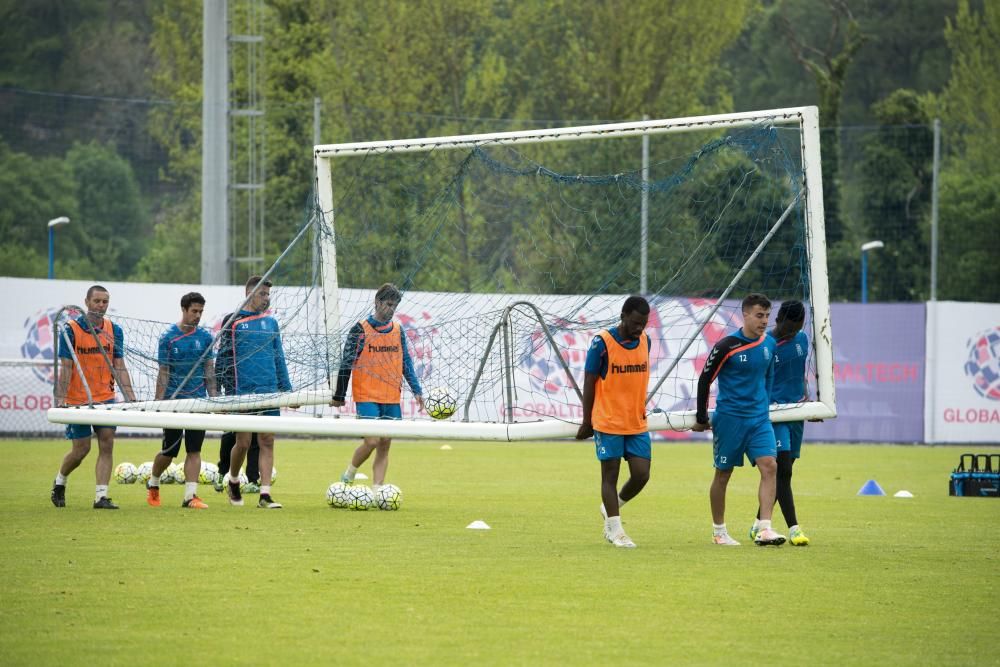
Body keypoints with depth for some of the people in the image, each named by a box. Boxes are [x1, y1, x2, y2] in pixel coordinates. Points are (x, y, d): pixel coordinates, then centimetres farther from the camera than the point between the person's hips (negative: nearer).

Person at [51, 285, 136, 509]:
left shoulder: (114, 331, 5)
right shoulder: (71, 330, -7)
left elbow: (119, 368, 6)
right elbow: (66, 368, -9)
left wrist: (130, 397, -4)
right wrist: (61, 400, -18)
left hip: (106, 398, 3)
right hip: (78, 401, -3)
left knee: (107, 444, -8)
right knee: (81, 449, 1)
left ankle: (101, 496, -6)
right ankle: (59, 482, 29)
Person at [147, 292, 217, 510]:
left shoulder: (205, 337, 5)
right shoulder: (168, 338, -4)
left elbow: (209, 370, 9)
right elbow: (164, 373, -4)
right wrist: (158, 403, -9)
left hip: (198, 400, 3)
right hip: (173, 400, -3)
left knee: (194, 450, -3)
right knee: (169, 451, 3)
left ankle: (190, 495, -4)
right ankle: (153, 484, 29)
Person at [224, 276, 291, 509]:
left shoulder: (270, 323, 12)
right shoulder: (233, 322, -2)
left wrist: (287, 389, 14)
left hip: (269, 392, 4)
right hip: (243, 393, -4)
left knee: (267, 442, -1)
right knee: (243, 443, 0)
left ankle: (265, 495, -1)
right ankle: (233, 481, 26)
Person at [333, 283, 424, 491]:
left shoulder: (398, 330, 11)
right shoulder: (360, 330, -4)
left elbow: (406, 362, 17)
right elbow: (346, 363, -3)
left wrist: (416, 390, 9)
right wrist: (339, 396, -3)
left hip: (392, 398, 5)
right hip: (367, 396, -5)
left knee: (384, 445, 2)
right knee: (372, 441, -14)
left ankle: (377, 491, 6)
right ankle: (349, 475, 10)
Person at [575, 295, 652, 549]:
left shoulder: (645, 340, 6)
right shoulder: (602, 343, -11)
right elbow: (589, 383, -6)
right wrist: (587, 422, -4)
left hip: (637, 423, 5)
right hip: (608, 423, -5)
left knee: (641, 475, 0)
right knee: (610, 475, 1)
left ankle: (611, 509, 25)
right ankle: (615, 531, 8)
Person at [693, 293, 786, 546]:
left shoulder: (769, 344, 4)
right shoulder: (726, 346, -13)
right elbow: (705, 380, -7)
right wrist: (701, 418, -3)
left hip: (759, 420, 4)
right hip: (729, 419, -4)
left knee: (769, 466, -12)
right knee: (723, 474, 5)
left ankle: (764, 530, -15)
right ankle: (719, 532, 19)